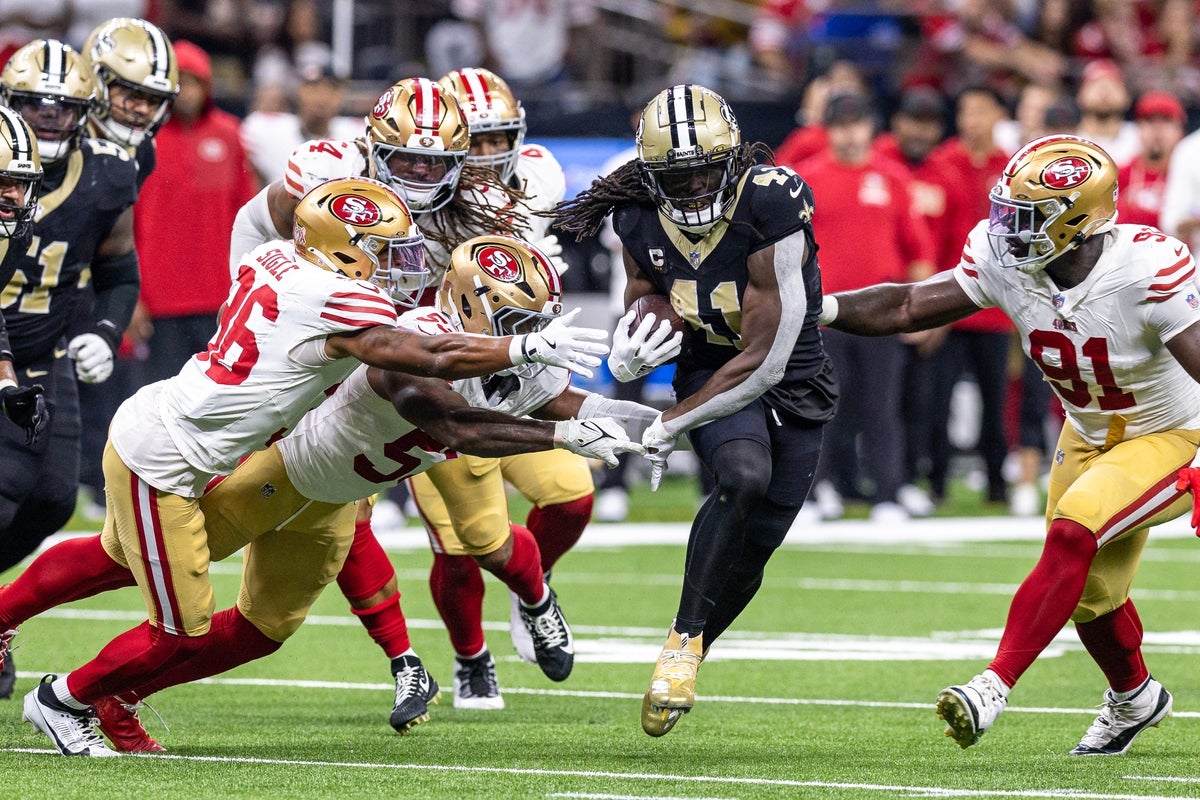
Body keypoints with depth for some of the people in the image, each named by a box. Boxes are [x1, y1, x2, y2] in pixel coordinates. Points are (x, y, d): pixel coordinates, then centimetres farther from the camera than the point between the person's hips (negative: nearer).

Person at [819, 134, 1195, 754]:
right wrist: (822, 308, -24)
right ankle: (1133, 698, 45)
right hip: (1089, 438, 7)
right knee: (1090, 595, 15)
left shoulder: (1148, 272, -34)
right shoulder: (1004, 261, -17)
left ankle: (994, 686, -25)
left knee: (1072, 534, -27)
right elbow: (909, 307, -9)